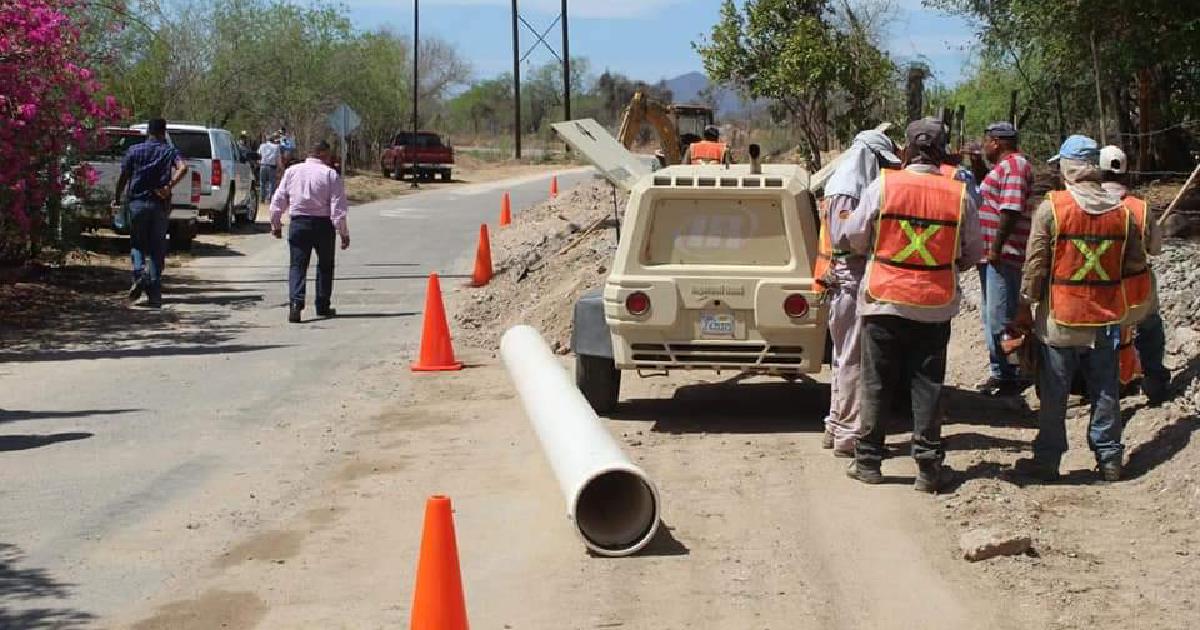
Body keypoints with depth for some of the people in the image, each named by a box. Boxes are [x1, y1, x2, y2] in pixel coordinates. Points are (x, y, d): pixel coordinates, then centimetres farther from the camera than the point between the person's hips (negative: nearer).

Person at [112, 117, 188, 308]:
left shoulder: (135, 150, 3)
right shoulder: (170, 151, 3)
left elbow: (123, 177, 3)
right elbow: (183, 167, -17)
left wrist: (117, 198, 16)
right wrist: (169, 187, -13)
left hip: (138, 202, 0)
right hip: (160, 204, 0)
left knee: (137, 243, 15)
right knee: (157, 249, 5)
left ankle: (140, 273, -14)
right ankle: (154, 296, 2)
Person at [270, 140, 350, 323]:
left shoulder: (292, 171, 5)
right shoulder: (330, 174, -5)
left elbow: (278, 200, 7)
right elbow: (338, 207, -9)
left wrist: (276, 224, 17)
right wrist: (344, 233, -7)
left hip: (298, 223, 2)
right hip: (323, 224, -2)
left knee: (297, 265, 2)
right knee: (325, 265, 15)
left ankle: (295, 303, -18)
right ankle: (322, 307, 19)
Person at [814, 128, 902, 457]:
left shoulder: (852, 190, 16)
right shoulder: (846, 194, -14)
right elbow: (847, 239, -21)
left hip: (850, 285, 10)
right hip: (850, 285, -10)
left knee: (845, 358, 16)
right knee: (852, 360, -6)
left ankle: (836, 427, 24)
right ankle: (848, 434, -2)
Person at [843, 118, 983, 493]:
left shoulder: (882, 186, -9)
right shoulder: (959, 195, -4)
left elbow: (855, 238, -2)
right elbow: (973, 252, 4)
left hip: (884, 299, -1)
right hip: (936, 306, 1)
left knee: (877, 383, 9)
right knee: (928, 385, 7)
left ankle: (868, 461, 14)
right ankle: (929, 467, 7)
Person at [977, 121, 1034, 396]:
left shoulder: (1014, 166, -14)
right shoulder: (1003, 166, 19)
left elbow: (1011, 210, -23)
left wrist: (996, 247, -24)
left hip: (1003, 254, -11)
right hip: (991, 253, 11)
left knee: (1000, 318, -8)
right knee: (993, 317, 17)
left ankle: (1007, 377, -4)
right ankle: (999, 371, 25)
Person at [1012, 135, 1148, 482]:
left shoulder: (1050, 208, -13)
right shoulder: (1121, 210, -1)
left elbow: (1035, 266, -11)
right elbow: (1136, 264, 4)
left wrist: (1024, 311, -2)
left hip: (1060, 321, -3)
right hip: (1106, 318, 3)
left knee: (1053, 395, 7)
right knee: (1105, 392, 12)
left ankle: (1047, 460, 14)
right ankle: (1109, 459, 19)